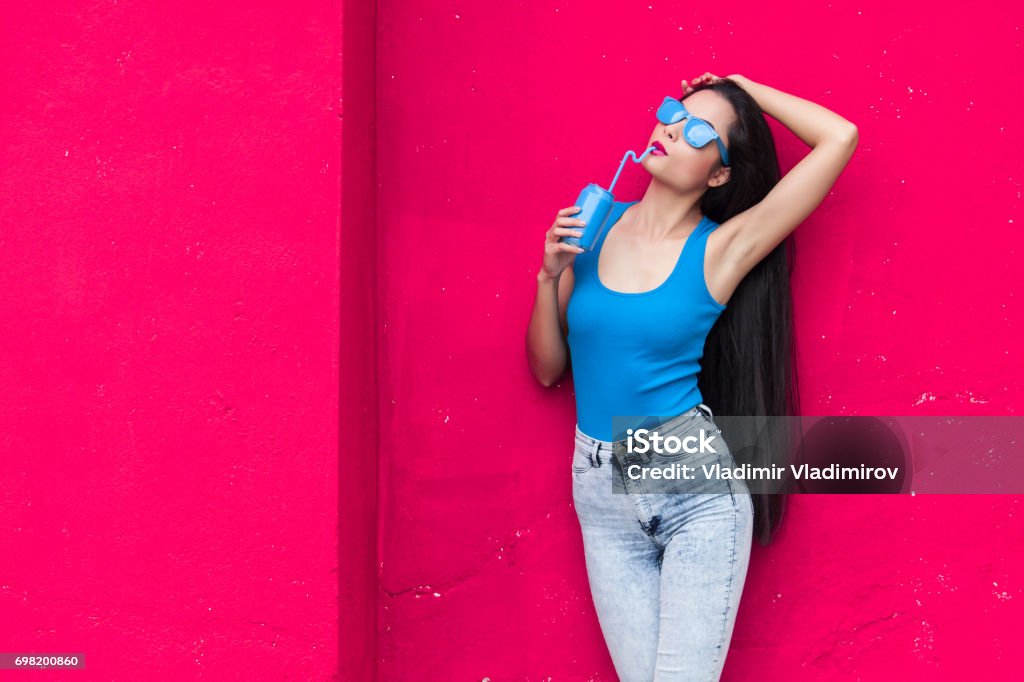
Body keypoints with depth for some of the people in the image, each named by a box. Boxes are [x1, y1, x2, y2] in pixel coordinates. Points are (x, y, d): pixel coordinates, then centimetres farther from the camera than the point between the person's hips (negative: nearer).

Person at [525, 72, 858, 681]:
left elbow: (839, 138, -13)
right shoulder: (595, 226, 4)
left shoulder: (719, 249, -6)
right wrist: (552, 275, -7)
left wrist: (743, 86, -1)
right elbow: (547, 369, 8)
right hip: (601, 491, 3)